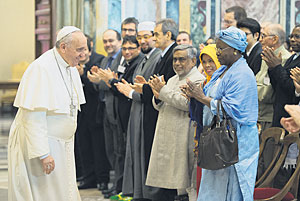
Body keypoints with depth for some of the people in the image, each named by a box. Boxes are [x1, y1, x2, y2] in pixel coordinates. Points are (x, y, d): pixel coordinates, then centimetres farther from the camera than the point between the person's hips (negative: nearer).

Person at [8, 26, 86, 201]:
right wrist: (42, 153, -27)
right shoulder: (41, 69, -21)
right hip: (37, 142, -9)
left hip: (62, 145, 9)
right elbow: (33, 116, -25)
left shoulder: (71, 68, 7)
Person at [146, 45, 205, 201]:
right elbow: (161, 107, 21)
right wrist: (158, 97, -2)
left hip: (185, 136, -8)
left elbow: (187, 103, -21)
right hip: (168, 135, 8)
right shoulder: (172, 80, 20)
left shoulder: (198, 80, -7)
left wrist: (163, 90, -16)